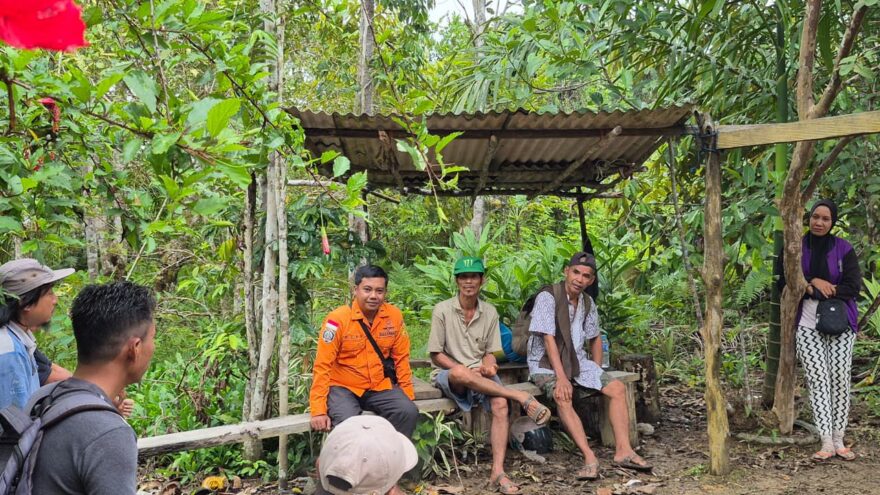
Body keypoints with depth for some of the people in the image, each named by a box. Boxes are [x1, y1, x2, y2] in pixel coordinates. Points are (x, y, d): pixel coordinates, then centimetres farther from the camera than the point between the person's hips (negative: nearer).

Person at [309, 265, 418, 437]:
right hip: (343, 387, -3)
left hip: (380, 386, 4)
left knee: (409, 412, -20)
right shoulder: (338, 318, -15)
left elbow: (401, 358, 6)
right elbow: (322, 366, -14)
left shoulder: (394, 316, -4)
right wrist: (319, 411, -18)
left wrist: (407, 395, 2)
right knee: (348, 423, -32)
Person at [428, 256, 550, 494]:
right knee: (460, 372, -40)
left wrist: (488, 367, -15)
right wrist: (467, 371, -18)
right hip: (448, 374, -3)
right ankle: (522, 397, -30)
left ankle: (497, 472, -28)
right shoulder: (442, 310, -6)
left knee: (500, 405, -28)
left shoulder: (490, 312, 5)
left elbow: (490, 353, 9)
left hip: (480, 376, 3)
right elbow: (436, 355, -5)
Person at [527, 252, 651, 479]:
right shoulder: (548, 297, -15)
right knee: (563, 397, -34)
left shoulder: (588, 303, 7)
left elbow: (594, 339, 19)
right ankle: (590, 458, -37)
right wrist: (561, 377, -29)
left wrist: (597, 372, 7)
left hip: (577, 362, 7)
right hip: (545, 364, -7)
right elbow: (548, 339, -22)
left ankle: (623, 450, -14)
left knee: (617, 388, -10)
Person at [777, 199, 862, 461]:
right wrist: (813, 281, -13)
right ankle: (826, 442, -4)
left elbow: (853, 286, -5)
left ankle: (839, 440, 9)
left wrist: (811, 290, -10)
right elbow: (784, 282, 3)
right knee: (817, 380, -5)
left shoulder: (844, 249, 0)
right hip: (807, 324, 0)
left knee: (840, 380, -1)